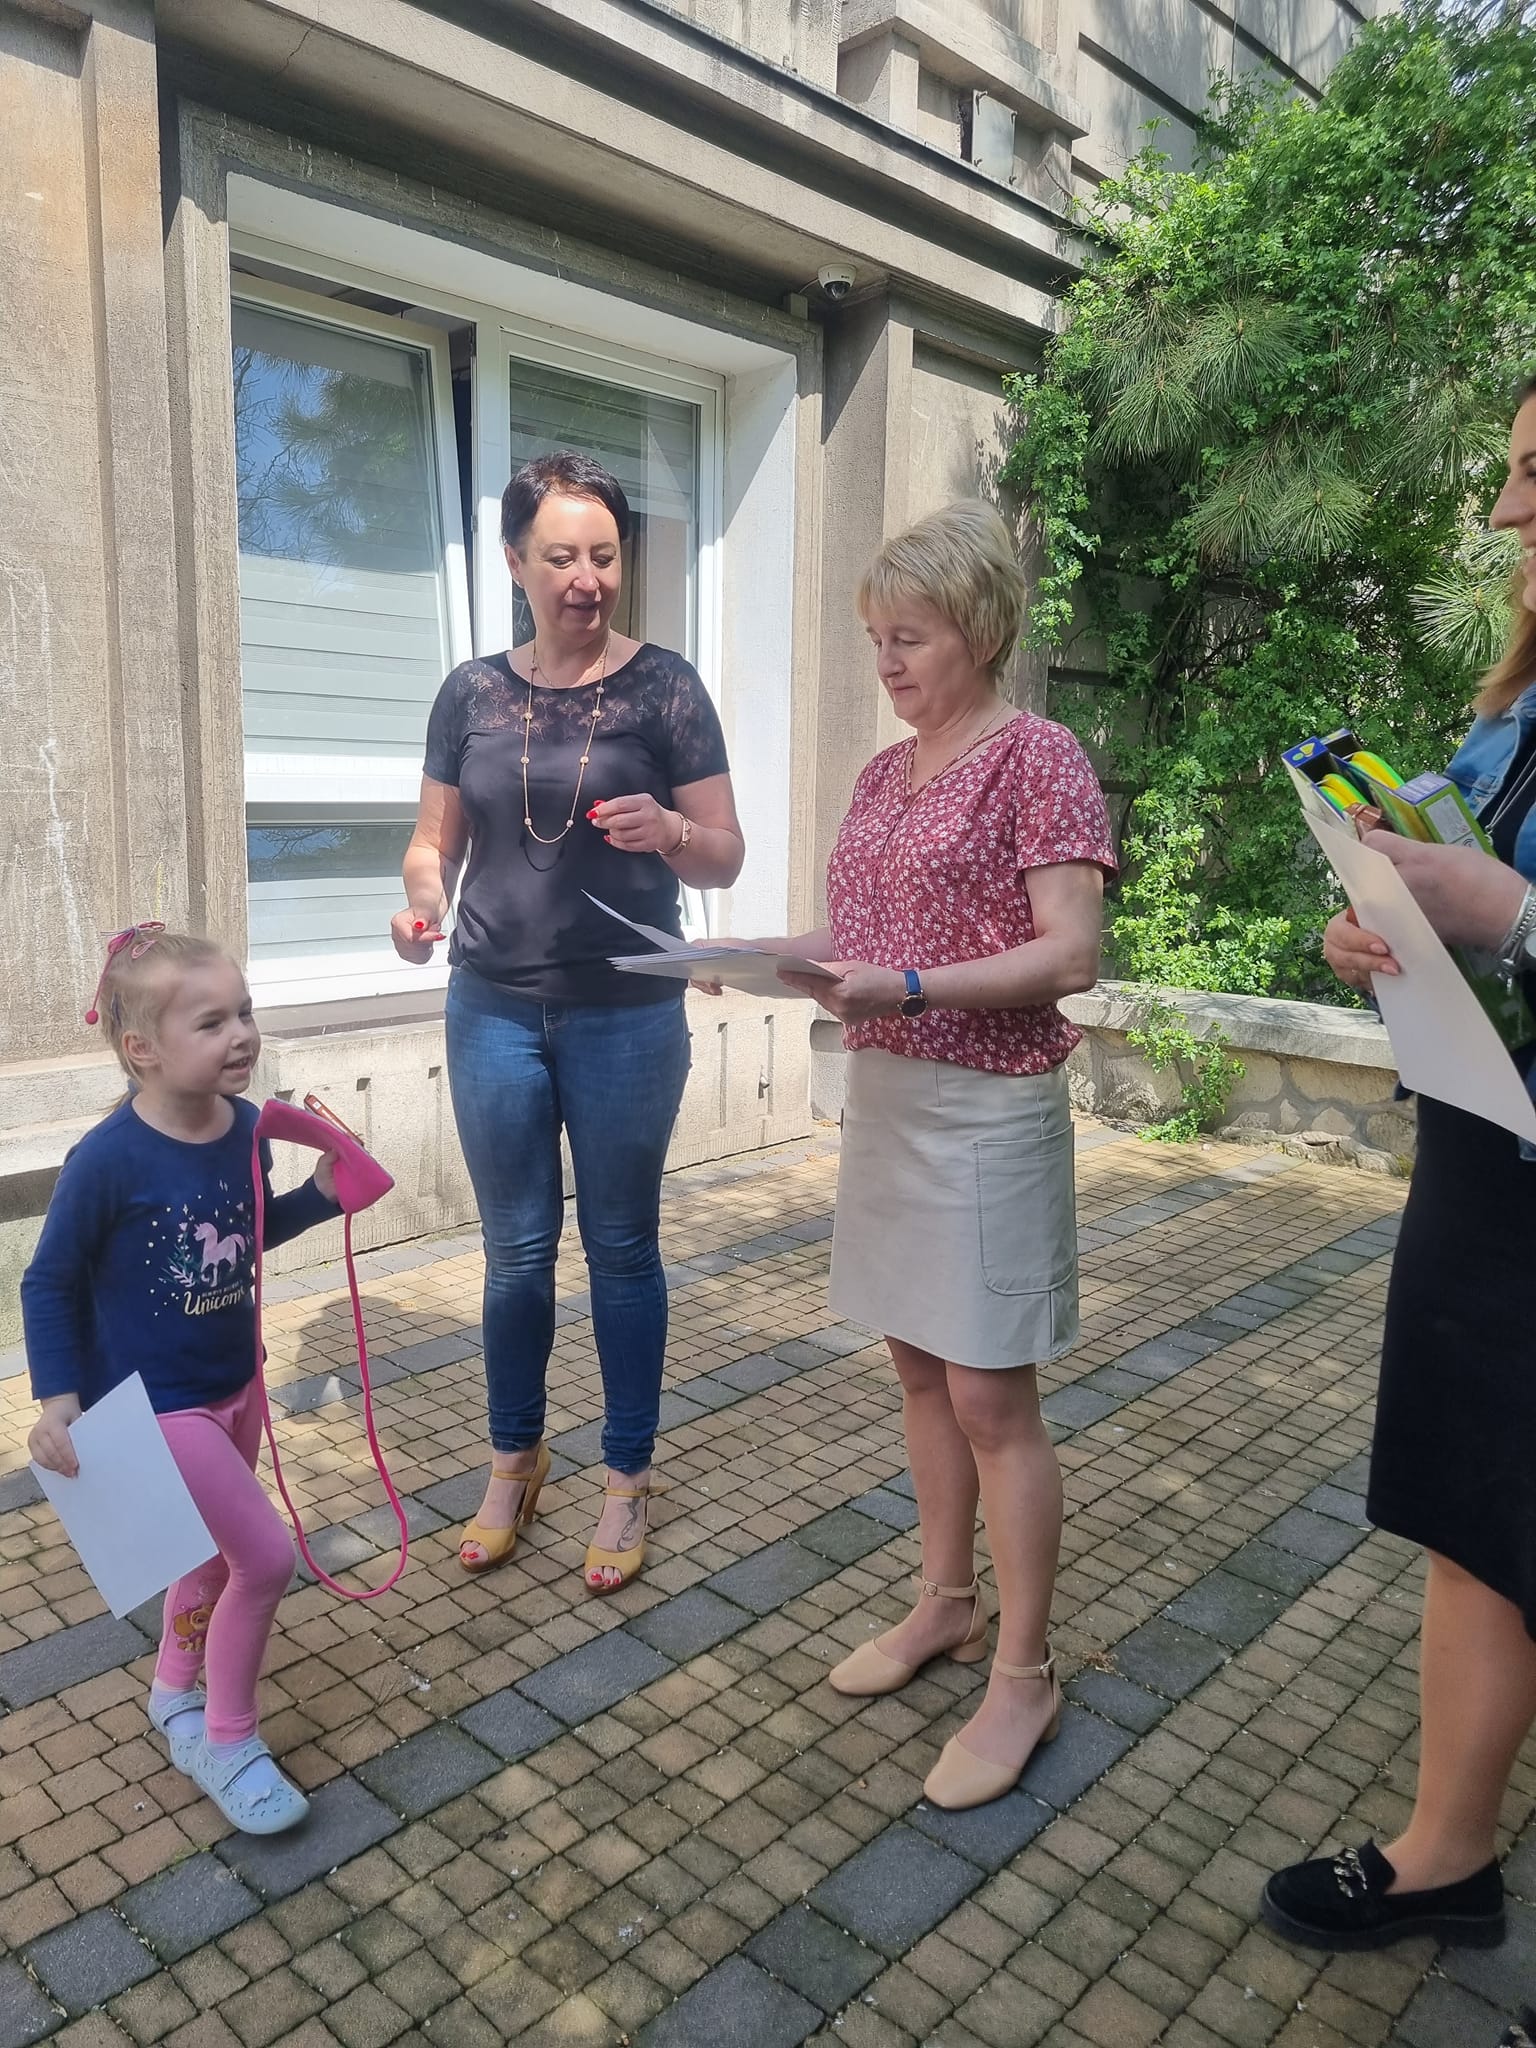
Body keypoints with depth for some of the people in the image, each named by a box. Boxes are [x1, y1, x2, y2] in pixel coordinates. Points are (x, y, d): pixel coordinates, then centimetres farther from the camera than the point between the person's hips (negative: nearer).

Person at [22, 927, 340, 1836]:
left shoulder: (245, 1127, -8)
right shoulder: (109, 1158, -25)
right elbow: (49, 1284, -14)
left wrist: (321, 1192, -4)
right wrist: (59, 1402, -19)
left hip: (236, 1384, 7)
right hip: (156, 1403, -7)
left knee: (217, 1552, 23)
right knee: (268, 1557, -6)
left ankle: (176, 1696, 50)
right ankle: (227, 1741, 19)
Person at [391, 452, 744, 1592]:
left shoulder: (664, 688, -3)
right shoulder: (474, 694, 5)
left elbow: (725, 859, -3)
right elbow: (436, 840, 11)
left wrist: (669, 833, -25)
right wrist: (422, 899, -11)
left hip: (626, 1017, -2)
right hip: (495, 1012, 3)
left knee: (622, 1248, 8)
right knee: (517, 1250, 12)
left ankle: (629, 1483, 26)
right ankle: (515, 1465, 32)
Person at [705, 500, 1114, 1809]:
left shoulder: (1036, 758, -10)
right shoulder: (883, 775, 12)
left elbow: (1071, 954, -17)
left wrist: (909, 990, -27)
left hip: (987, 1109, -7)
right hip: (884, 1093, 7)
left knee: (991, 1398, 0)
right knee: (921, 1369, 16)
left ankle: (1024, 1676, 18)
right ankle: (949, 1602, 35)